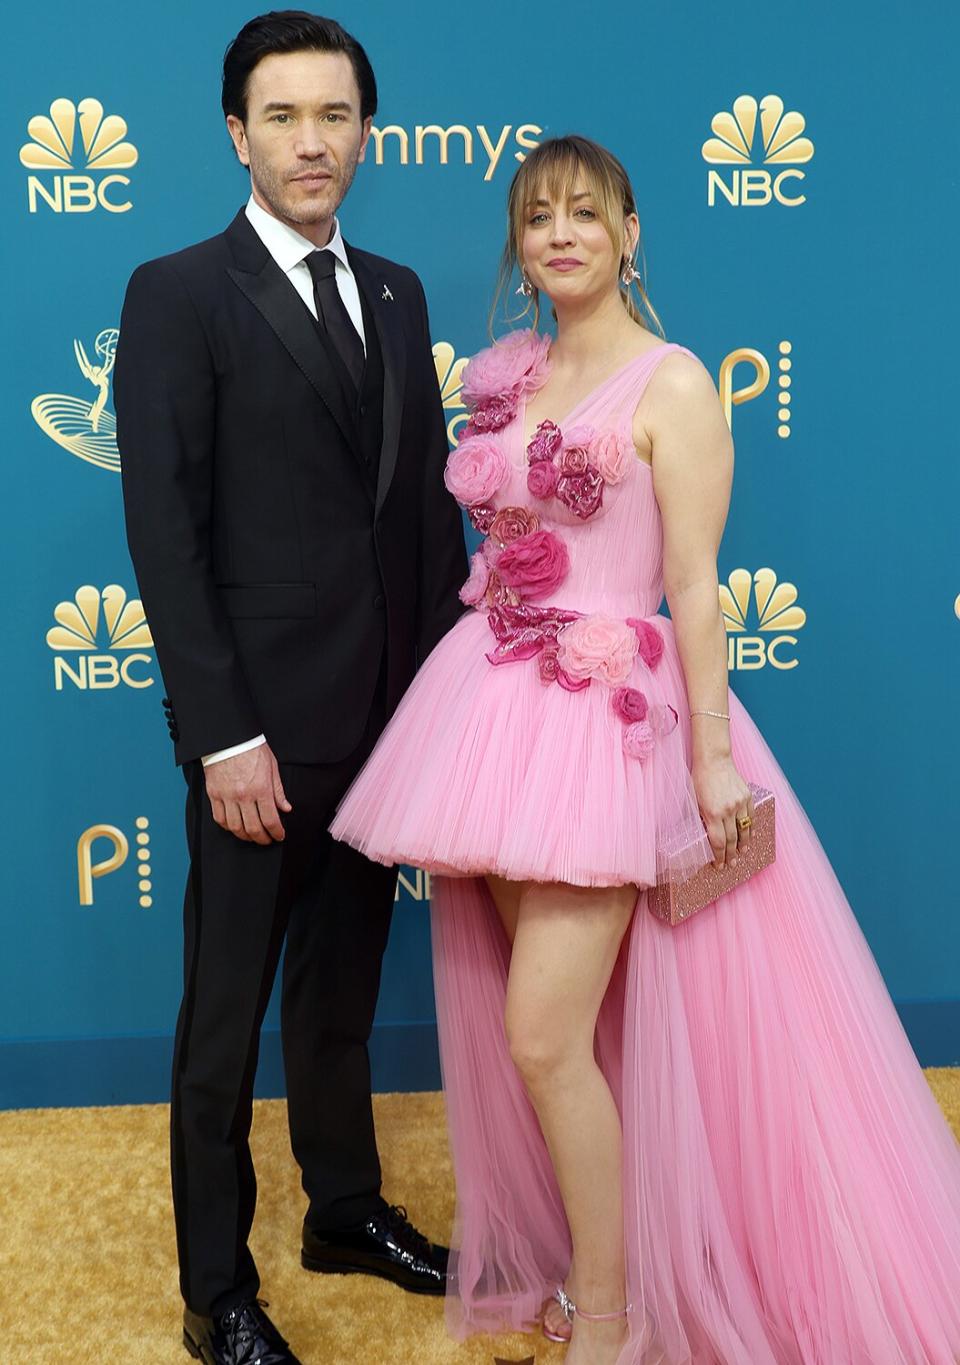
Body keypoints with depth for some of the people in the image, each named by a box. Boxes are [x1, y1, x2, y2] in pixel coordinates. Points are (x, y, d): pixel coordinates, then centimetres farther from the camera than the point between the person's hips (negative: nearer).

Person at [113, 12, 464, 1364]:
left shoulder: (395, 294, 11)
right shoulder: (178, 297, -7)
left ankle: (347, 1211, 39)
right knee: (227, 1020, 7)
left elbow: (428, 496, 11)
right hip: (263, 722, -5)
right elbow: (164, 531, -12)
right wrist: (223, 733, -17)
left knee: (345, 988, 21)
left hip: (387, 715, 6)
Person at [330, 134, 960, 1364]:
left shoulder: (671, 384, -5)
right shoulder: (506, 375, 13)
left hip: (606, 715, -6)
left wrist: (711, 756, -12)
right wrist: (469, 703, 14)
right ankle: (580, 1250, 33)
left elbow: (694, 584, -9)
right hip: (495, 704, 6)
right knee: (522, 1025, 12)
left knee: (544, 1033, -9)